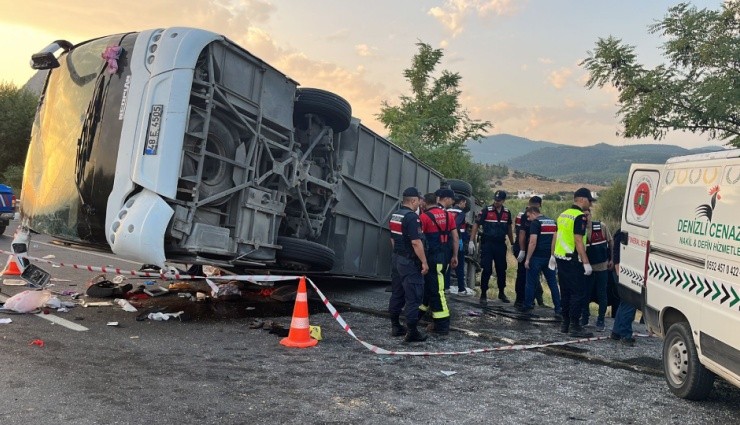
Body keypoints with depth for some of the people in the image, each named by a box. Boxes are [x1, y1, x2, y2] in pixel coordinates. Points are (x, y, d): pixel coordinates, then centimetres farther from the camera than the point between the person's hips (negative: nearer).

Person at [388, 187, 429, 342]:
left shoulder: (395, 216, 11)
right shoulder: (412, 217, -18)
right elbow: (416, 242, -23)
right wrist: (424, 262, -18)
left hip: (396, 258, 9)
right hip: (409, 261, -9)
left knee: (397, 293, 14)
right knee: (413, 296, -4)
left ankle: (395, 326, 21)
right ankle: (412, 331, -3)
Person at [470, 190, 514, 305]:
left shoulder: (507, 212, 7)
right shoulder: (486, 210, -7)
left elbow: (509, 229, 18)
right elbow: (476, 225, -6)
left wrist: (512, 244, 19)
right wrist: (471, 241, -13)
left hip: (501, 245, 4)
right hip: (487, 244, -4)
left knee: (502, 270, 12)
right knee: (487, 270, -4)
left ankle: (501, 293, 28)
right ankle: (483, 294, 6)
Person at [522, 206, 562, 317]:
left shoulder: (535, 223, -9)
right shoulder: (553, 222, 14)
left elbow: (533, 243, -16)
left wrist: (527, 259, -13)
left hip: (537, 257, -6)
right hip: (549, 258, 6)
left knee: (531, 282, 5)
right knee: (553, 283, 8)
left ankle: (527, 306, 13)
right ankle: (558, 309, 6)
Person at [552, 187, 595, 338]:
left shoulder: (563, 214, 13)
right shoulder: (580, 217, -14)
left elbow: (556, 236, 18)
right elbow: (578, 241, -20)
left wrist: (553, 255, 25)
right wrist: (586, 262, -19)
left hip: (560, 258, 9)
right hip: (573, 261, -9)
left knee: (566, 292, 15)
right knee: (579, 293, -4)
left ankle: (565, 323, 21)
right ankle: (575, 326, -3)